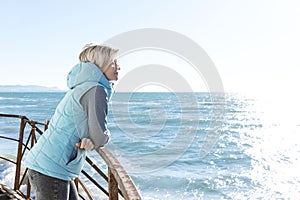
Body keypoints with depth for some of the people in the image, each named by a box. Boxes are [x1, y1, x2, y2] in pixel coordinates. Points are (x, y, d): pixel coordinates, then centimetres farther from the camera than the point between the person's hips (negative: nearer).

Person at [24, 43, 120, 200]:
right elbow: (100, 137, -20)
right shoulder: (96, 90, -16)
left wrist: (88, 141, -9)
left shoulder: (82, 87, 14)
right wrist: (106, 135, 3)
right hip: (50, 169, -10)